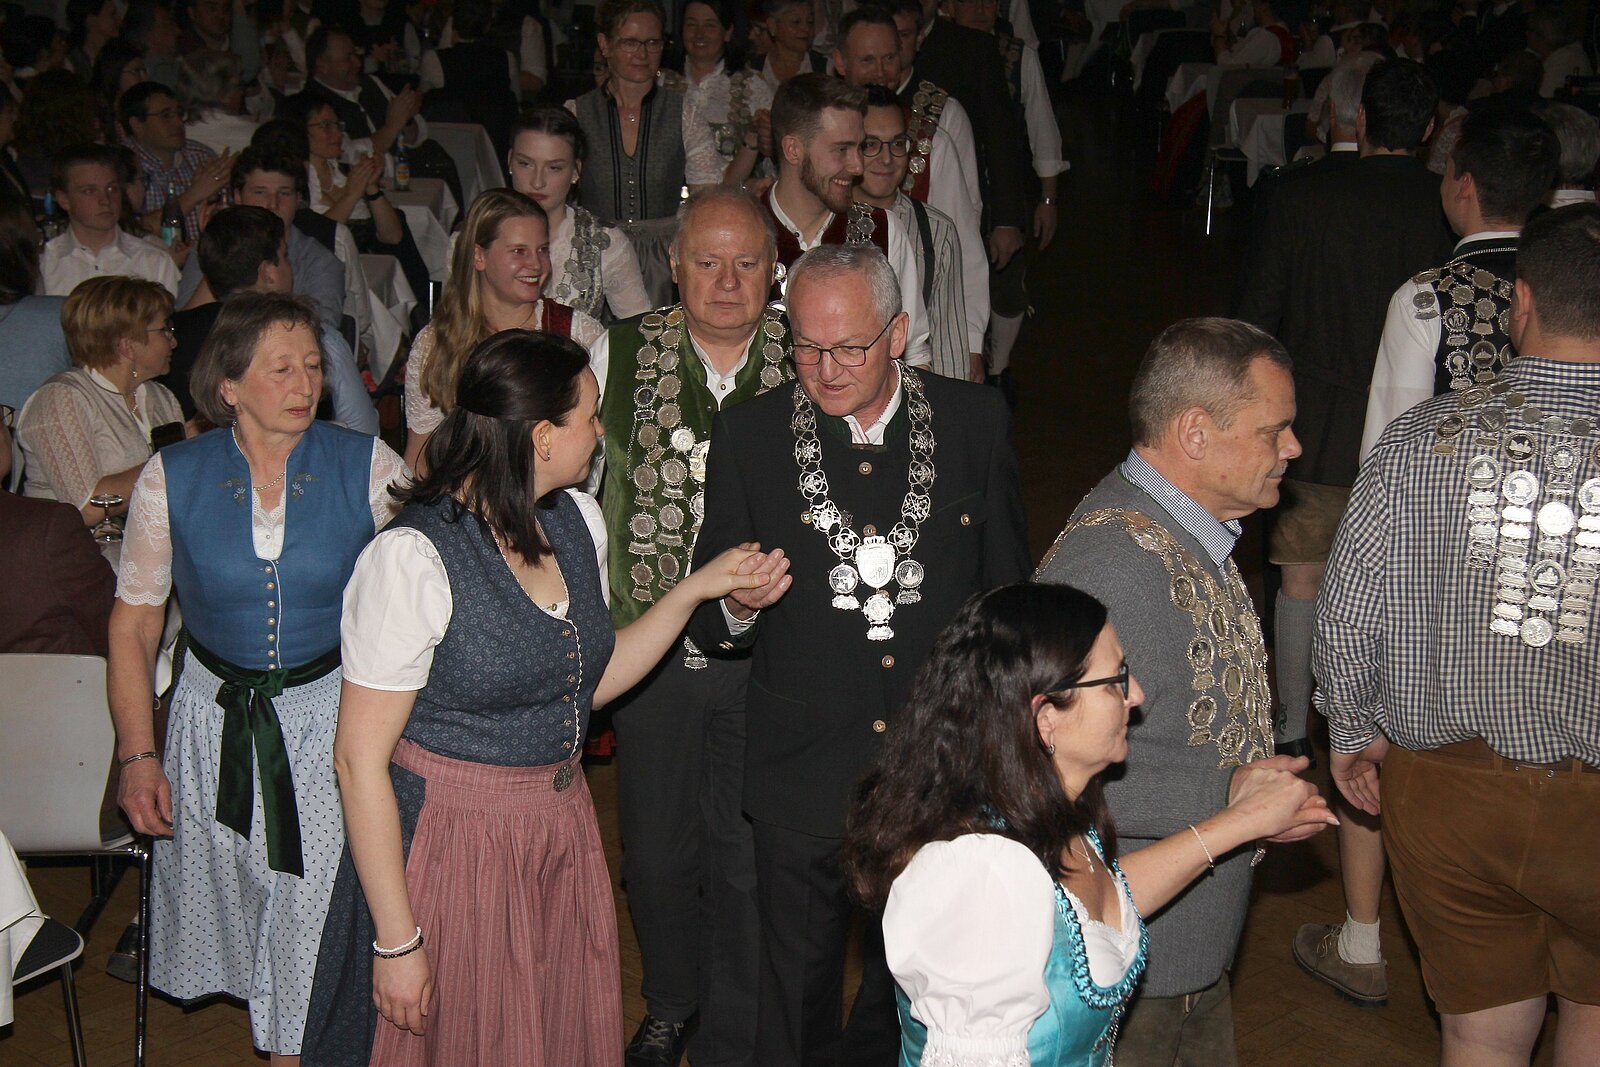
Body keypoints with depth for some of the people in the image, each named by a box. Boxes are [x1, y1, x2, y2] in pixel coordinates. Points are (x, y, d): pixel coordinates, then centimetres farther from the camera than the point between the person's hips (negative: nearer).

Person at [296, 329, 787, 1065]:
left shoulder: (578, 521, 2)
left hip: (565, 831, 7)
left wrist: (699, 587, 3)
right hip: (455, 848, -7)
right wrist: (397, 940, -17)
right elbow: (360, 759, -18)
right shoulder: (413, 557, -21)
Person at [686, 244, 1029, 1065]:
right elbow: (708, 621, -2)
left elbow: (1009, 594, 7)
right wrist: (736, 608, -25)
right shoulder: (749, 434, -5)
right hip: (804, 780, -1)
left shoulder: (976, 421, -3)